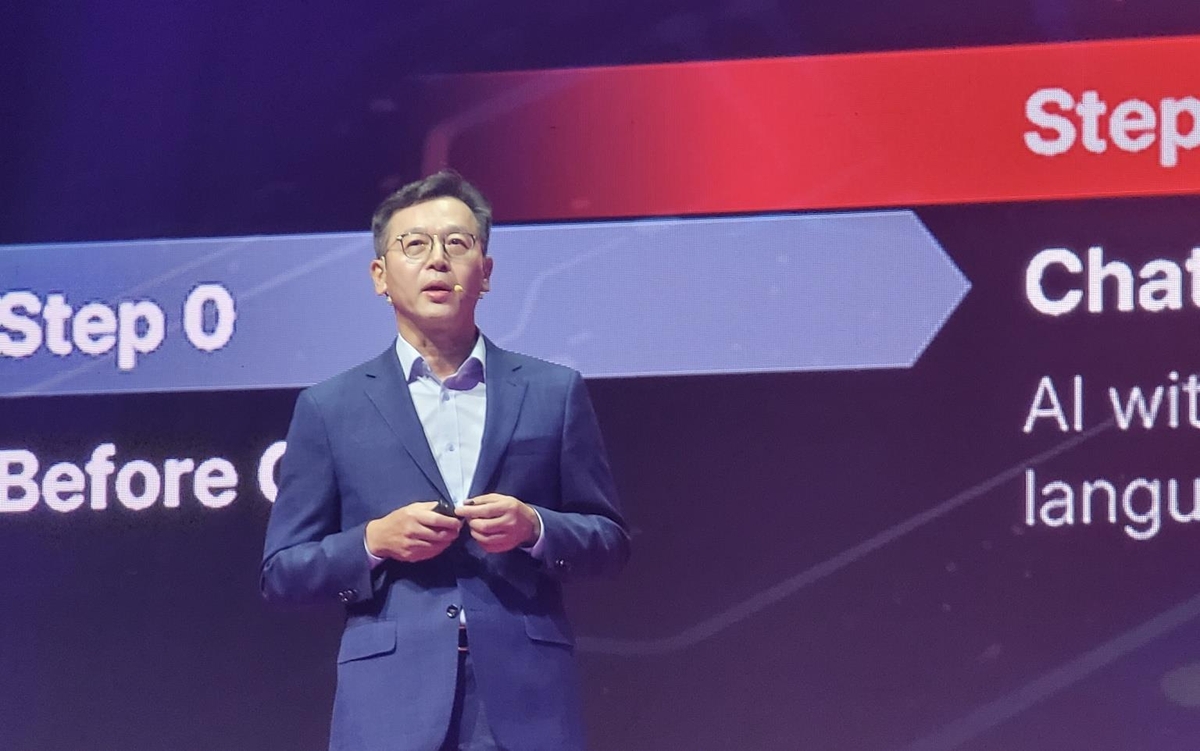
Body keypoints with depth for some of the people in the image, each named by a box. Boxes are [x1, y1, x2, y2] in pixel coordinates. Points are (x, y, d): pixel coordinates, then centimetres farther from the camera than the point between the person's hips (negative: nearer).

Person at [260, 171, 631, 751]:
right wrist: (373, 542, -8)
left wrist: (534, 528, -7)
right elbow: (281, 571, 10)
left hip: (526, 702, 1)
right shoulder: (330, 409, 11)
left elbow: (610, 542, 13)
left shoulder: (553, 393, 13)